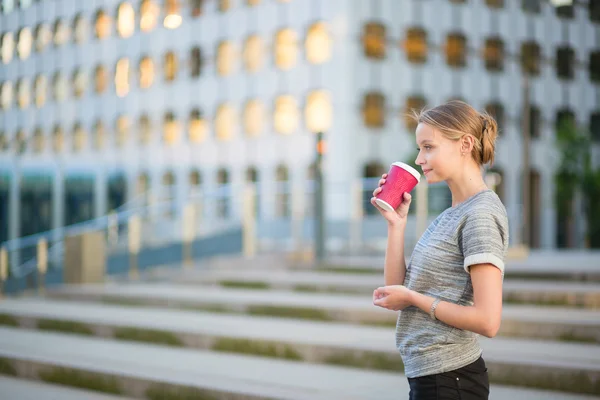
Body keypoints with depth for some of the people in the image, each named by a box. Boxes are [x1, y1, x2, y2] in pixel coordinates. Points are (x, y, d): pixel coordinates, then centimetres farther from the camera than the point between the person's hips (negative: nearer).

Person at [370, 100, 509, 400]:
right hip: (425, 374, 9)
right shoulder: (449, 216, 13)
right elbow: (395, 289, 10)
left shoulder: (481, 215, -14)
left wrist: (412, 298, -13)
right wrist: (396, 223, 2)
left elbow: (487, 321, -22)